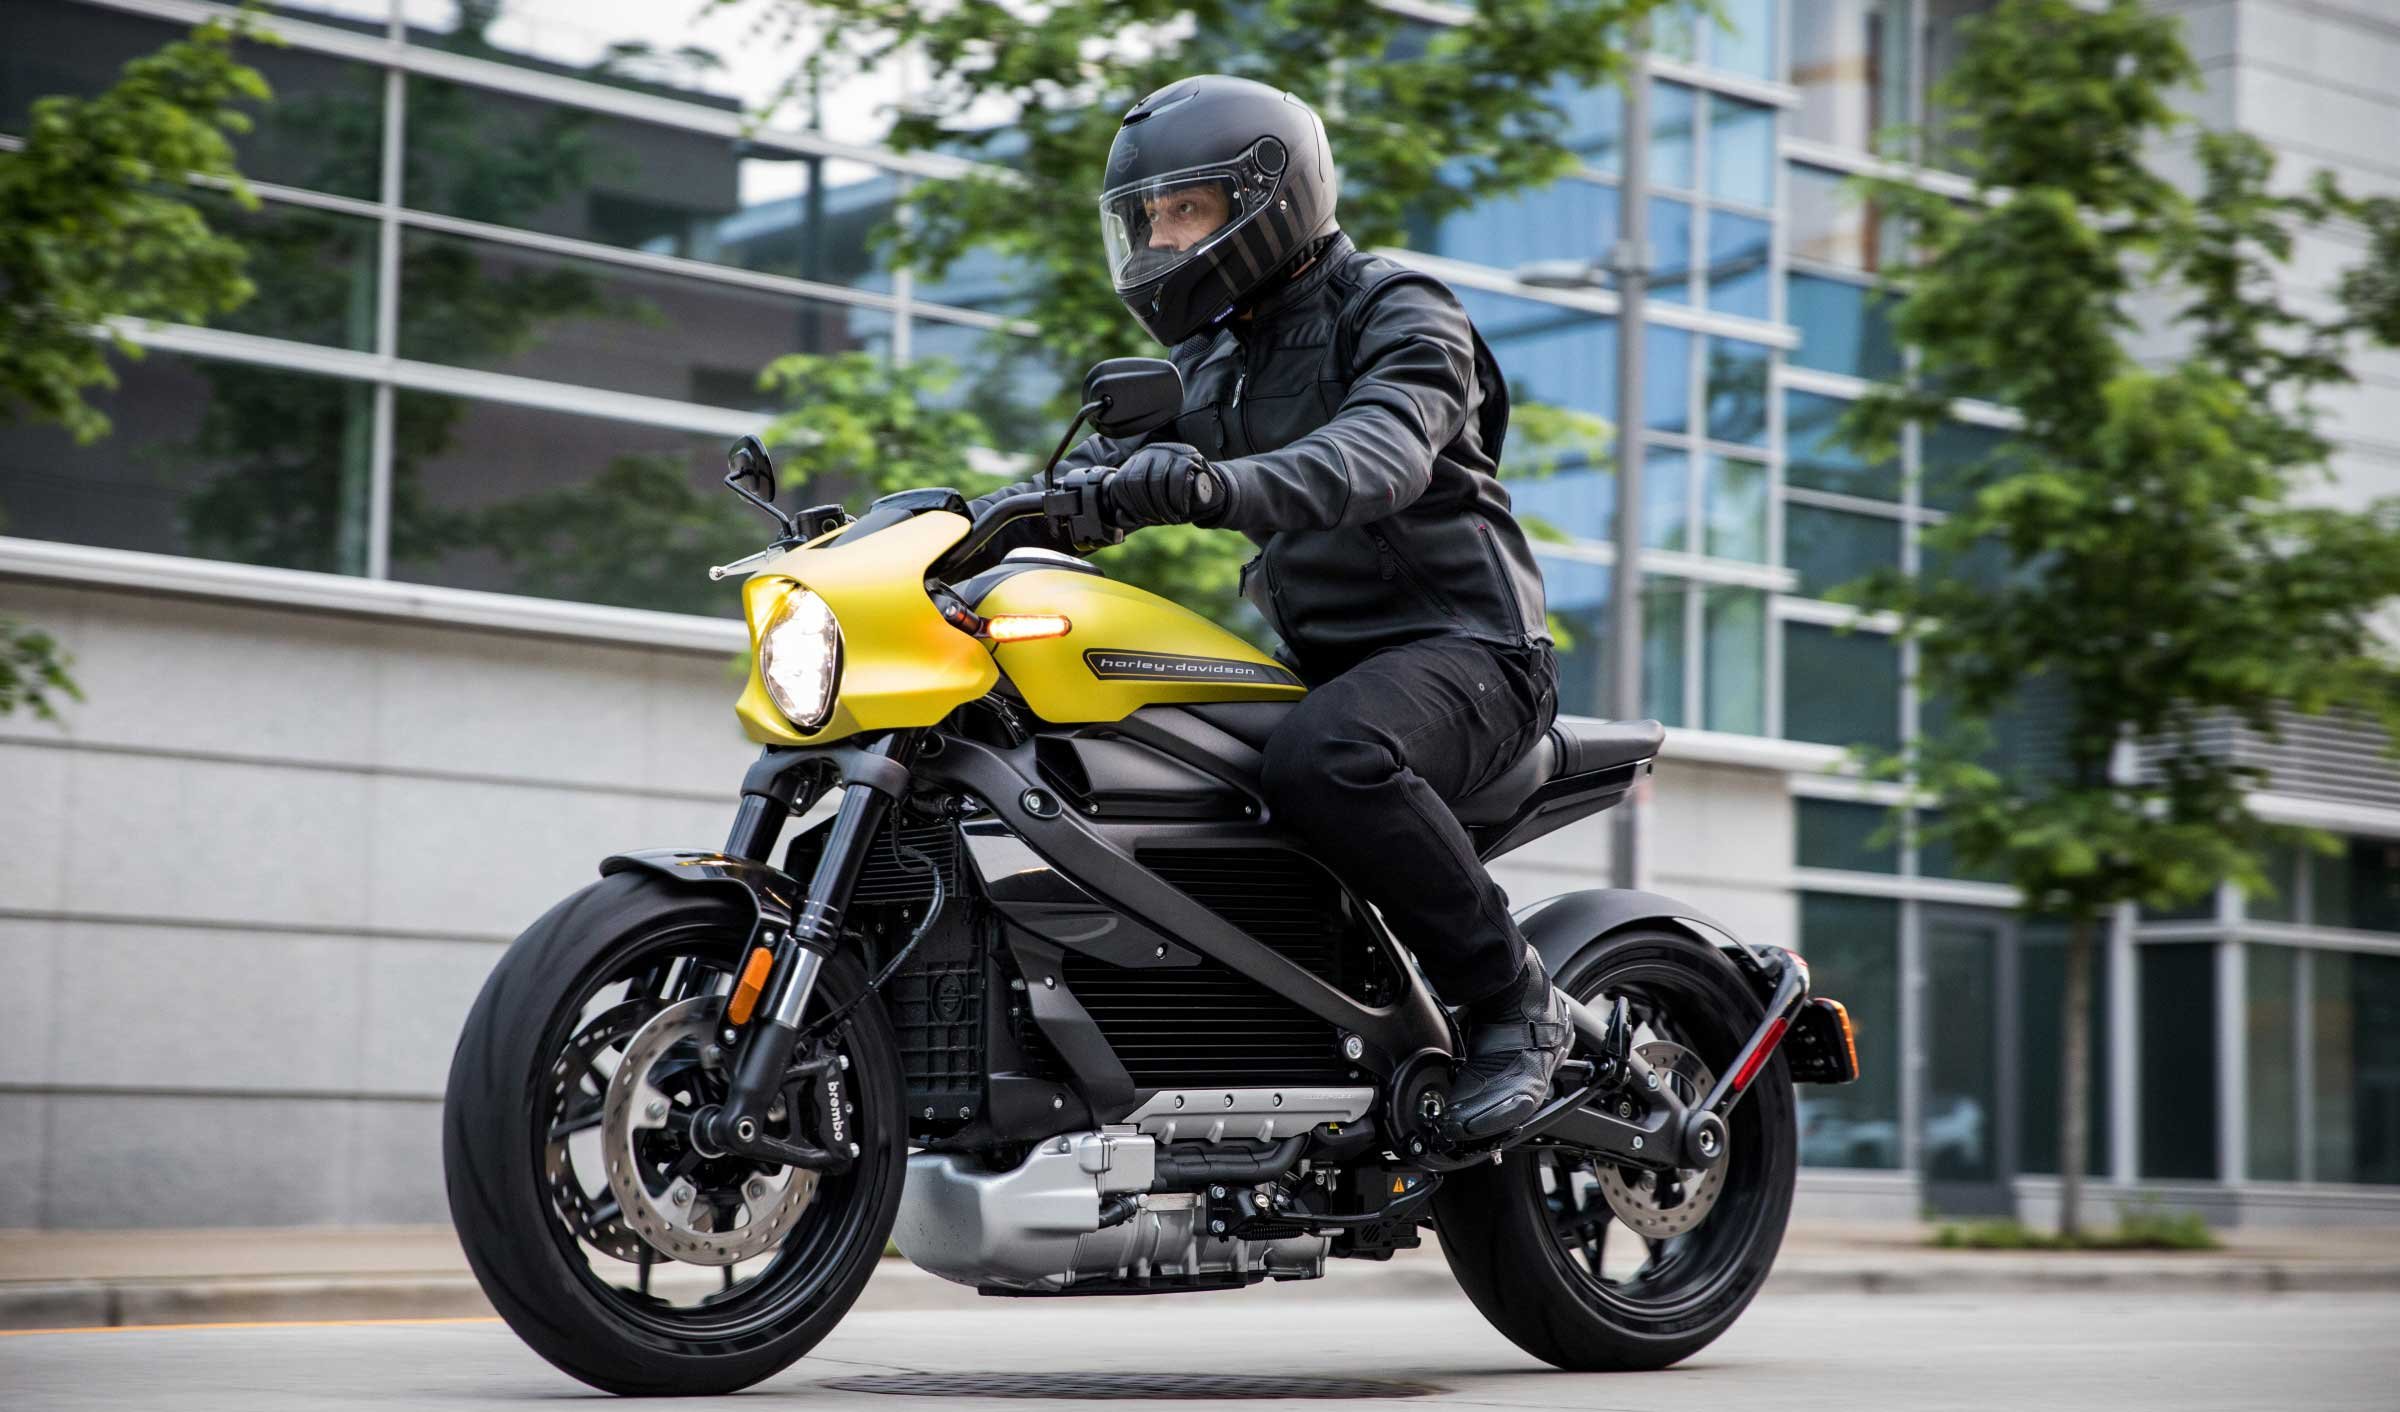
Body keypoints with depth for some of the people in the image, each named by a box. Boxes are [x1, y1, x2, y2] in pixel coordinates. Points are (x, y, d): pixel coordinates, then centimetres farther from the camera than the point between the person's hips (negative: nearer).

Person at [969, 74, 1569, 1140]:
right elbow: (1104, 468, 10)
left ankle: (1513, 999, -21)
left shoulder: (1400, 312, -8)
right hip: (1321, 655, 8)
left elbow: (1380, 452, -29)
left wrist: (1223, 487, -47)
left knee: (1322, 761, -38)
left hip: (1458, 644, -8)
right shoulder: (1209, 358, 18)